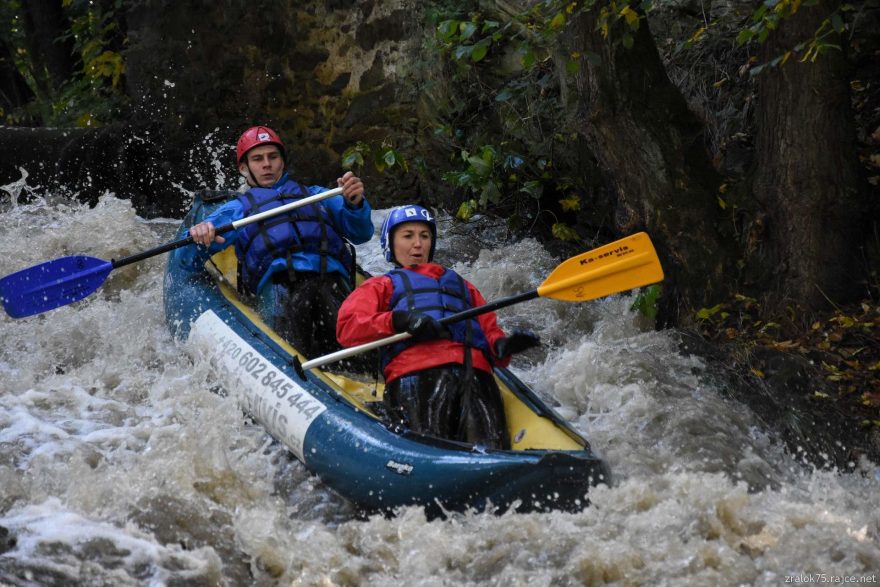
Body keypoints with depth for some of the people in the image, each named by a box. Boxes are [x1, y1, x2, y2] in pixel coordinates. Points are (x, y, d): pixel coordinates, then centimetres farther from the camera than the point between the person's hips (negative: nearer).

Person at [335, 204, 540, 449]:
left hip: (475, 371, 2)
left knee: (491, 452, -33)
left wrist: (503, 346, 4)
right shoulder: (380, 286, 32)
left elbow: (490, 331, 31)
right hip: (415, 372, -2)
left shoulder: (462, 286, 44)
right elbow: (346, 328, 10)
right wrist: (399, 320, -7)